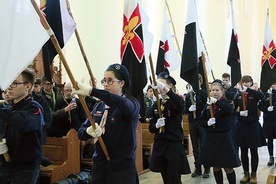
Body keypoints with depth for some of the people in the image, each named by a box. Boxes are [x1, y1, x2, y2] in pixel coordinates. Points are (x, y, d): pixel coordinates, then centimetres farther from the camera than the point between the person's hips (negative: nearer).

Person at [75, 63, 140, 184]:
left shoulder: (132, 104, -7)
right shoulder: (99, 106, 8)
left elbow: (122, 104, -32)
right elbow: (81, 133, 6)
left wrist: (91, 91, -41)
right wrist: (88, 131, -19)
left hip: (122, 168, -5)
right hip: (99, 166, 5)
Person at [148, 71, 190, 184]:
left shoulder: (176, 101, -6)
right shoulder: (156, 104, 9)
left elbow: (180, 106, -33)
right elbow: (151, 127, 12)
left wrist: (166, 89, -41)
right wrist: (156, 125, -12)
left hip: (174, 144, -5)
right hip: (159, 144, 5)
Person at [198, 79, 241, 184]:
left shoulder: (227, 103, -4)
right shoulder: (208, 104, 8)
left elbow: (229, 110, -28)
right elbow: (201, 121, 9)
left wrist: (216, 102, -40)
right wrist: (207, 122, -13)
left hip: (224, 137, -4)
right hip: (210, 137, 4)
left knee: (228, 167, 0)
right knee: (215, 166, 11)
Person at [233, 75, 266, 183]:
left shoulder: (254, 94, -3)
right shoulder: (238, 95, 5)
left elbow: (262, 96, -27)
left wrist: (248, 90, -32)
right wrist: (239, 113, -15)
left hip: (253, 125, -2)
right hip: (241, 125, 3)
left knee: (254, 151, 4)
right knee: (243, 151, 8)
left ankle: (254, 174, 15)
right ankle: (246, 174, 19)